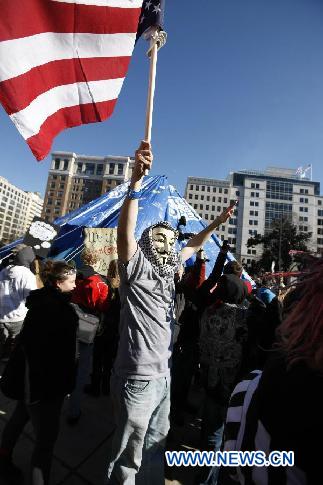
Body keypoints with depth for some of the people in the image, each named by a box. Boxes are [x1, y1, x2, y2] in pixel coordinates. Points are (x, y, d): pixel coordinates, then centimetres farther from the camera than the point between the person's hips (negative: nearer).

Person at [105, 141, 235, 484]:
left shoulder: (168, 268, 6)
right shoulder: (137, 265, -13)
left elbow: (192, 246, 20)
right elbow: (124, 233, -31)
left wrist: (217, 224, 16)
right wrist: (136, 181, -39)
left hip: (163, 375, 7)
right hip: (139, 376, -7)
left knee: (156, 443, 26)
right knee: (129, 454, 12)